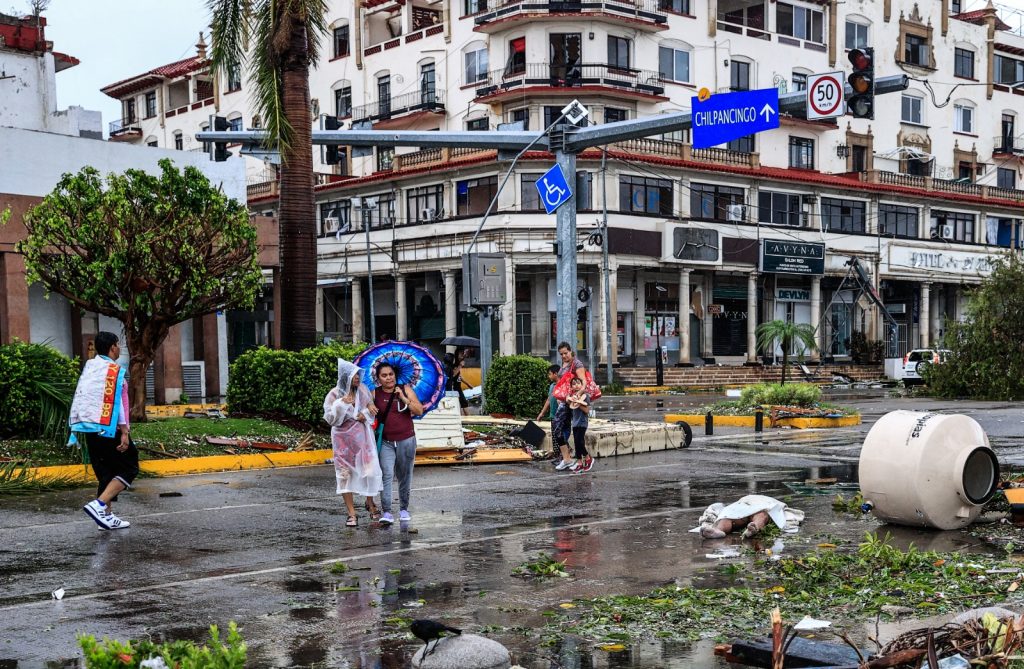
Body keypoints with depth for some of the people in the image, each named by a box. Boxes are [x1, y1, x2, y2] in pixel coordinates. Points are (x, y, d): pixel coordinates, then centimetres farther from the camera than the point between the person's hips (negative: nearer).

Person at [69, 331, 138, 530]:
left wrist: (76, 428, 17)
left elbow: (80, 398, 12)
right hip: (110, 429, -8)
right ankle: (99, 505, -16)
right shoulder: (113, 370, -11)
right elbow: (115, 401, -16)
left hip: (90, 429, 8)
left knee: (105, 472, 14)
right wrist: (124, 432, -16)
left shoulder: (88, 367, 11)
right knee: (129, 468, 0)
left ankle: (107, 515, 12)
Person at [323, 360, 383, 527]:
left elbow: (373, 409, 15)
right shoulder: (334, 394, -9)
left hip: (363, 437, 2)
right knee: (345, 474, 0)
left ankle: (370, 503, 26)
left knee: (370, 469, 1)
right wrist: (341, 404, -25)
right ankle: (351, 513, 7)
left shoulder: (362, 390, 1)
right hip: (344, 439, -2)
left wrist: (365, 414, -6)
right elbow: (330, 419, -12)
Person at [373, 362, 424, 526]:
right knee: (386, 475, -14)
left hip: (406, 440, 1)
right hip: (385, 442, -1)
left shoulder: (405, 390, 1)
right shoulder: (375, 394, 2)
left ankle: (404, 509, 22)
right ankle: (387, 512, -16)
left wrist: (403, 398, -16)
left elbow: (419, 411, -5)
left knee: (405, 476, 8)